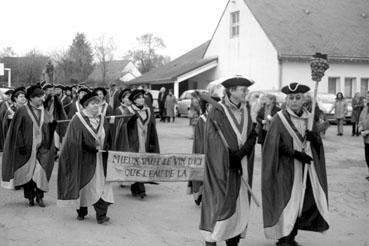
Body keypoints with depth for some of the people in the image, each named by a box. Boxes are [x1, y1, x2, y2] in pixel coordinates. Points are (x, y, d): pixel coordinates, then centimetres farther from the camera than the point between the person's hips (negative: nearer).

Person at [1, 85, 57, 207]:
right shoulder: (22, 111, -4)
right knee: (28, 172, 4)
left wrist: (52, 125, -9)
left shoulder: (45, 112, 10)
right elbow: (17, 130, -6)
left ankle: (39, 197, 4)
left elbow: (49, 130, 13)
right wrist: (21, 145, -12)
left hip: (42, 147, 3)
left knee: (41, 172, -8)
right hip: (27, 147, -2)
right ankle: (30, 197, 19)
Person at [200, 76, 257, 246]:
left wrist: (241, 152, -13)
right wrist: (231, 157, -16)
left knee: (240, 202, 7)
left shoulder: (246, 110, 9)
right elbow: (215, 140, -13)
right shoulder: (218, 111, -9)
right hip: (222, 165, -6)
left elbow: (252, 136, 4)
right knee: (220, 202, -5)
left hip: (242, 165, 6)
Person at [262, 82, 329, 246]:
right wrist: (296, 154, -19)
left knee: (307, 201, 5)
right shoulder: (280, 119, -6)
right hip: (286, 169, -5)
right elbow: (274, 145, -11)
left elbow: (319, 144, 11)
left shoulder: (308, 118, 9)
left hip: (307, 168, 5)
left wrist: (314, 137, -12)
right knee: (287, 202, -4)